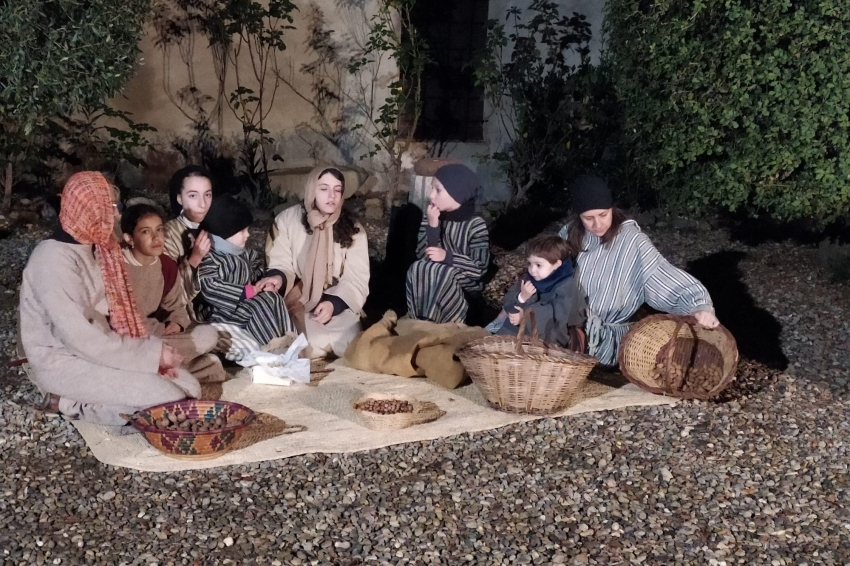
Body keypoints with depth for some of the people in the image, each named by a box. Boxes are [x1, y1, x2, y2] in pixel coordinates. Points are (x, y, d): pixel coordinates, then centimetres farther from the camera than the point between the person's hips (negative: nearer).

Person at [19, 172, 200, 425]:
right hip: (65, 362, -9)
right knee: (170, 400, -21)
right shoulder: (54, 260, -20)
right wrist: (151, 353, -21)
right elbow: (81, 338, -25)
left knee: (190, 388, -3)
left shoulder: (94, 249, 9)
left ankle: (86, 399, 4)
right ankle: (78, 405, -4)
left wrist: (152, 349, -6)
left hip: (100, 349, 9)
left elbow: (115, 312, 11)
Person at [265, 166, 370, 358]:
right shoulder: (287, 219, 1)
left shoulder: (353, 229, 3)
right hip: (296, 303, -1)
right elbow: (280, 263, 0)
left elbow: (356, 278, -5)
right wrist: (279, 278, -26)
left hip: (338, 306, 2)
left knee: (347, 345, -24)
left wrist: (334, 303, -23)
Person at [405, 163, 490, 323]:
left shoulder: (475, 224, -14)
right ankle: (422, 322, -13)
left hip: (465, 283, -4)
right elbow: (423, 255, -9)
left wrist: (448, 257, -28)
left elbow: (480, 268, -19)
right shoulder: (432, 216, -2)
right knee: (418, 268, -25)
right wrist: (432, 225, -20)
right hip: (436, 280, 4)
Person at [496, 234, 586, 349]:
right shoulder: (528, 279, 7)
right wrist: (521, 298, -21)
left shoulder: (566, 286, -12)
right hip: (520, 328, 5)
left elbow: (557, 315, -25)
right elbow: (508, 303, 2)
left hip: (549, 337, -5)